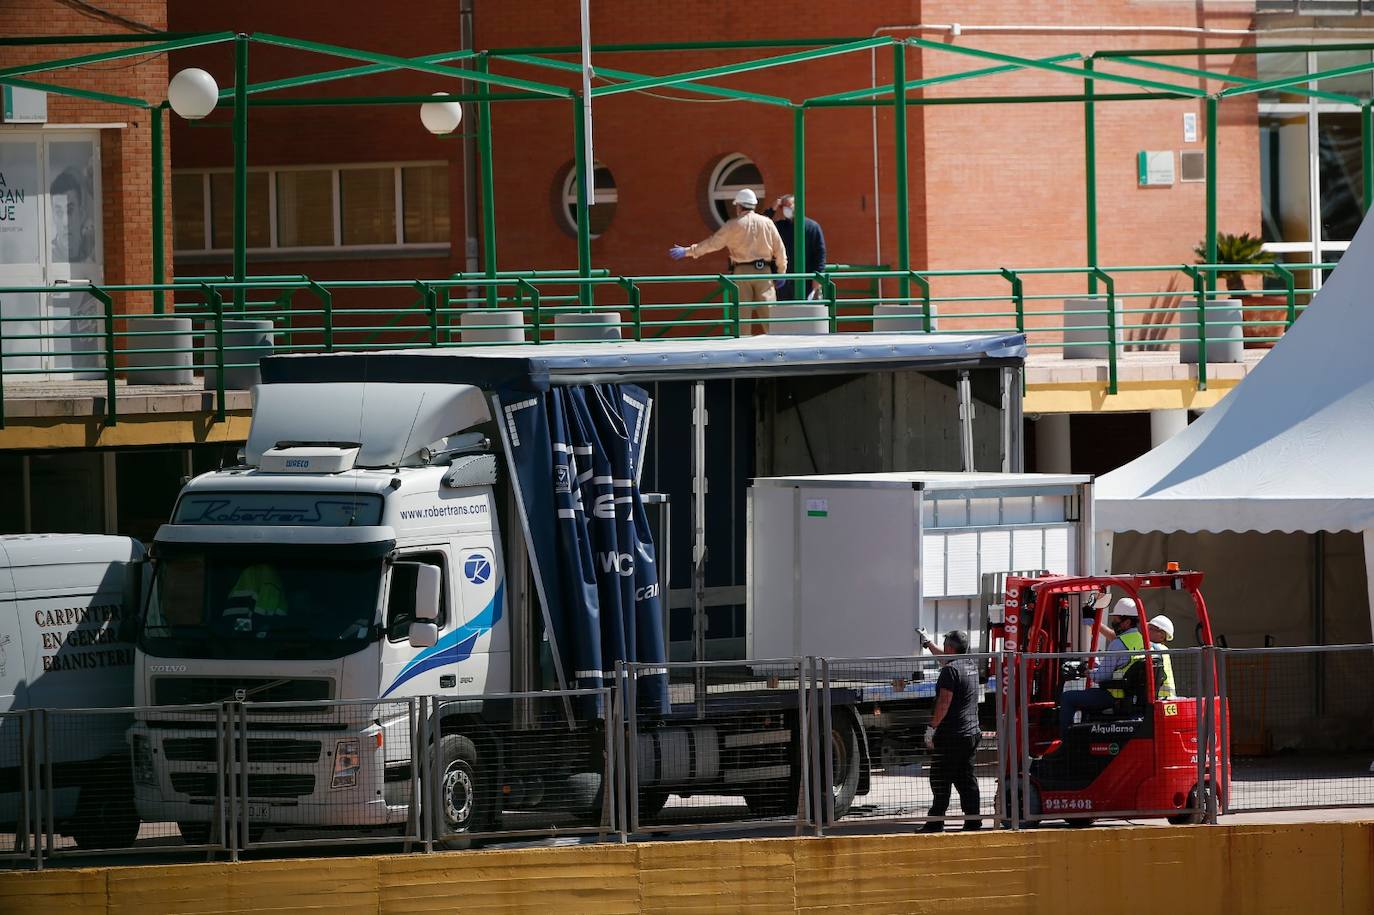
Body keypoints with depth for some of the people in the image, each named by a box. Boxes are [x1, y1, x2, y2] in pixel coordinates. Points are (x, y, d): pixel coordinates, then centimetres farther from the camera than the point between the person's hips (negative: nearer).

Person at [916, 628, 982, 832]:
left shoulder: (950, 670, -15)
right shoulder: (971, 665, 12)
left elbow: (944, 702, -20)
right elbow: (945, 660, 32)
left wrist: (932, 727, -15)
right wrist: (928, 643, 42)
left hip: (951, 736, -8)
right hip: (972, 732, 8)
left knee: (940, 780, -3)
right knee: (967, 780, 11)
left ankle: (935, 823, -2)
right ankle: (973, 821, 9)